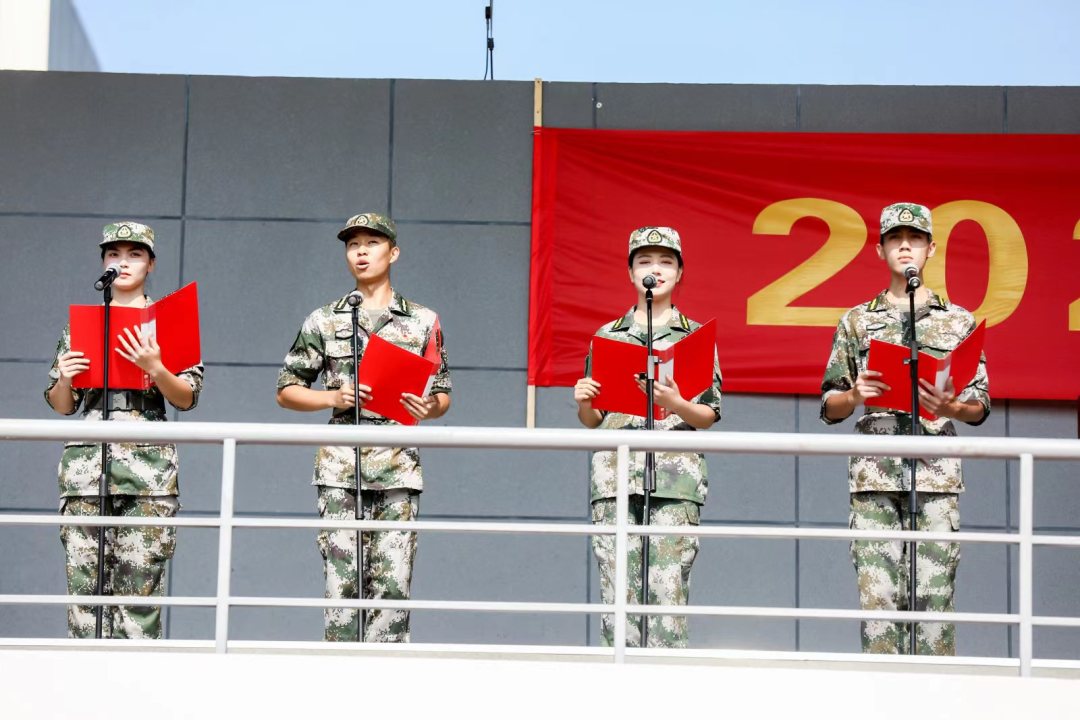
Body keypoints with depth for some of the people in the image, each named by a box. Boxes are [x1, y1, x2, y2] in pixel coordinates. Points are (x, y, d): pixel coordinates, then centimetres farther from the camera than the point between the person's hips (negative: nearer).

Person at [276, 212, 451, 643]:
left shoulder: (423, 321, 12)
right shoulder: (324, 321, 11)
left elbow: (442, 395, 16)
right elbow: (286, 391, 13)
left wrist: (430, 408, -8)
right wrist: (333, 398, -5)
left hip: (398, 467, 0)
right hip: (341, 466, 0)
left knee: (392, 581, -2)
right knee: (342, 577, -5)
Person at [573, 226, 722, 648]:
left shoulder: (696, 337, 12)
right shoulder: (607, 336, 17)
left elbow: (709, 416, 7)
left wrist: (675, 404, -13)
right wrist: (583, 400, -5)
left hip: (676, 475, -1)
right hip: (616, 473, 2)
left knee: (669, 590, -9)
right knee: (618, 590, -4)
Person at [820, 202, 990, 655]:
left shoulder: (959, 321, 13)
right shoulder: (857, 321, 14)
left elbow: (981, 407, 10)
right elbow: (830, 407, 13)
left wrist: (951, 407, -12)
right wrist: (856, 396, -9)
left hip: (936, 473, 0)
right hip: (874, 472, 0)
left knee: (934, 592, -4)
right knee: (877, 591, -5)